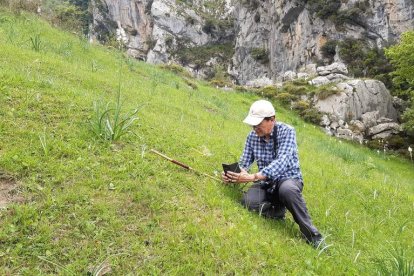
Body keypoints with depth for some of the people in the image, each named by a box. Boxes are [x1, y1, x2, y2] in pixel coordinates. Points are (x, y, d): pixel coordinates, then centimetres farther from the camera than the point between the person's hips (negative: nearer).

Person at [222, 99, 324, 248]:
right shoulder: (252, 136, -1)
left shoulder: (287, 131, -16)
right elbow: (245, 162, 1)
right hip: (266, 183, 4)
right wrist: (232, 174, -23)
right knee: (248, 201, -29)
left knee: (286, 189, -40)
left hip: (289, 179, -3)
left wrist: (253, 177, -40)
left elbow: (281, 162, -29)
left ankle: (312, 235, -23)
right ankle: (278, 210, -1)